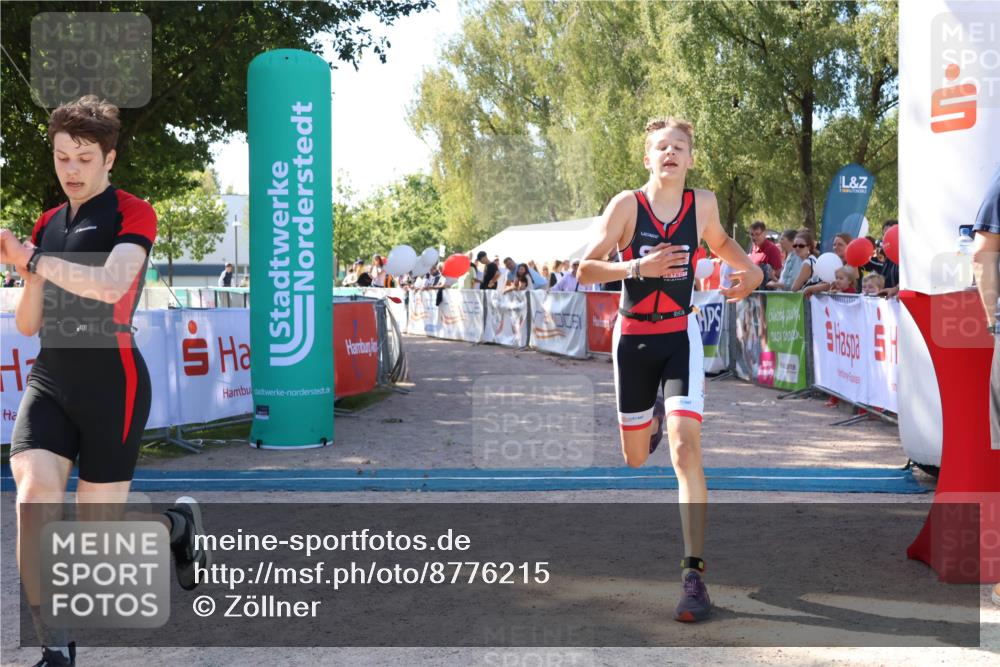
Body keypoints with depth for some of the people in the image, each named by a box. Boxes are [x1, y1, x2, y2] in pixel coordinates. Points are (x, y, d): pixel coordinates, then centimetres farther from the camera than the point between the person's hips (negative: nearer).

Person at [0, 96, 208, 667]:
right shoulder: (47, 224, 14)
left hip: (112, 381, -5)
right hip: (50, 379, 5)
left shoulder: (133, 213, -3)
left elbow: (110, 284, -23)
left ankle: (179, 522, 34)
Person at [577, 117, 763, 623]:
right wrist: (637, 267, -26)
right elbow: (584, 269, -11)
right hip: (633, 337, 0)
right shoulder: (627, 204, -9)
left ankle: (694, 573, -13)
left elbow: (720, 241, 21)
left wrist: (750, 269, 2)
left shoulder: (703, 203, -1)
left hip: (680, 335, 0)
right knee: (635, 458, 15)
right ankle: (654, 415, 54)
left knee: (685, 448, -16)